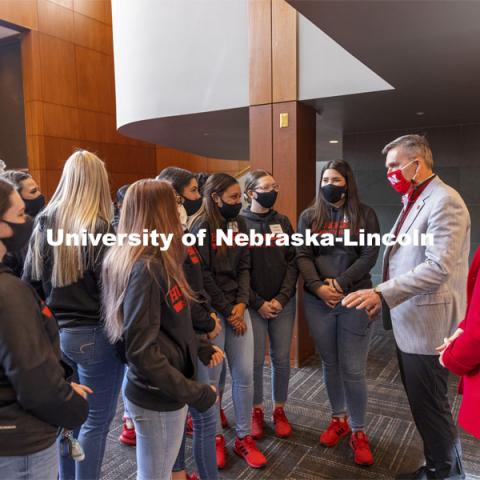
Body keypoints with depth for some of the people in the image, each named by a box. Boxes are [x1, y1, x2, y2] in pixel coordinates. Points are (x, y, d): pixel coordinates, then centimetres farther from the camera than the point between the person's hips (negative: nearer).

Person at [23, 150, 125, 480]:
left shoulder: (44, 224, 3)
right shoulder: (100, 229, -17)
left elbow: (30, 283, 10)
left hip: (54, 332, 7)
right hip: (94, 334, -7)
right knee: (96, 420, 8)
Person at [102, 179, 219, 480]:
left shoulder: (156, 261, 3)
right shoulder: (145, 268, -26)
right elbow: (141, 351, -27)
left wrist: (200, 348, 6)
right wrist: (196, 393, -21)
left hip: (165, 391, 9)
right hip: (158, 398, -9)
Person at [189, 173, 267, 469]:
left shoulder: (240, 223, 8)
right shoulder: (201, 226, -10)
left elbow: (244, 267, 8)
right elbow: (203, 275, -13)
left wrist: (242, 303, -6)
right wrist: (227, 311, -10)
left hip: (238, 306, 5)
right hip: (211, 309, -5)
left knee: (245, 373, 7)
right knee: (212, 376, 5)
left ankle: (244, 438, 22)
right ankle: (216, 437, 24)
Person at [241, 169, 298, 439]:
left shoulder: (283, 222, 6)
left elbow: (292, 262, 3)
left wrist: (282, 298, -8)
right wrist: (258, 303, -11)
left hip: (284, 302, 3)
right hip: (254, 305, -3)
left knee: (282, 358, 9)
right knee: (256, 360, 5)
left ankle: (280, 410, 28)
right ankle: (257, 411, 26)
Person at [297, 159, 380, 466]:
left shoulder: (365, 214, 2)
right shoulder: (309, 216, 7)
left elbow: (369, 256, -7)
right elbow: (303, 256, -1)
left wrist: (340, 283, -16)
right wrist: (318, 287, -16)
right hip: (317, 301, 2)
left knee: (353, 370, 1)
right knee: (330, 364, 14)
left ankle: (358, 431, 21)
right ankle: (339, 420, 34)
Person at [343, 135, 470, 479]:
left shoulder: (444, 201, -17)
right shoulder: (413, 201, 13)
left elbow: (438, 267, -26)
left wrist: (382, 293, -27)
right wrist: (383, 299, 13)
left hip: (426, 324, -9)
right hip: (408, 320, 9)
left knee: (431, 407, 7)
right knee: (421, 403, 20)